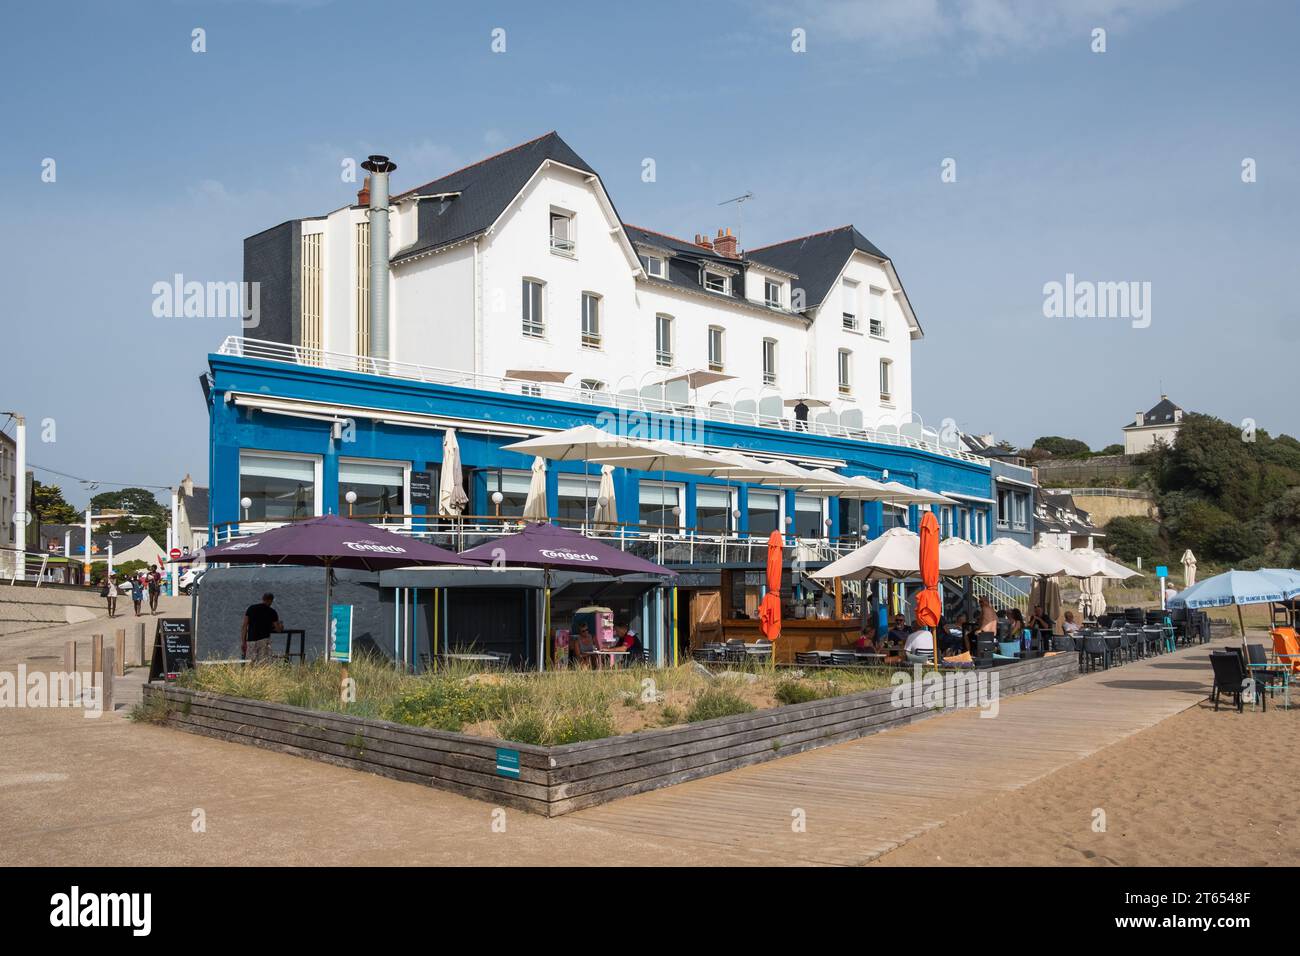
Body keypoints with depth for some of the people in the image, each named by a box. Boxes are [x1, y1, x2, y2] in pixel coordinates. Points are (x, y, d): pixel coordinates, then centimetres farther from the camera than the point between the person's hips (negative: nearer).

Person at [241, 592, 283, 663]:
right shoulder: (272, 612, 2)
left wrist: (243, 641, 6)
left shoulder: (251, 608, 8)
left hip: (251, 640, 2)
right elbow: (279, 628, 7)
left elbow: (245, 626, 4)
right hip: (264, 640, -2)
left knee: (249, 663, 6)